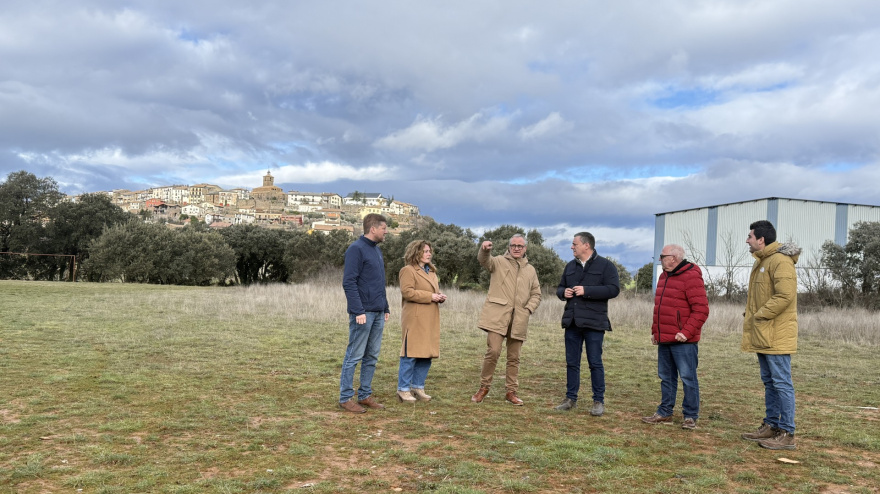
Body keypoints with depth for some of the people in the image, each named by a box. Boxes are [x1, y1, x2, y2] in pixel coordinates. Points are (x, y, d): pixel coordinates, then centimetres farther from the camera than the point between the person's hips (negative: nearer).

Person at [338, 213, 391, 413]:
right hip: (363, 312, -8)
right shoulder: (356, 249, -10)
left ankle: (365, 395, 18)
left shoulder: (377, 250, 17)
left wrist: (386, 308, 17)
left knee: (372, 357, 11)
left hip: (378, 313, 9)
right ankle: (346, 398, 6)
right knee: (354, 356, -2)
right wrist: (358, 311, -20)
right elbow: (349, 282, -16)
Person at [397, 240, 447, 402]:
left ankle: (418, 387, 20)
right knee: (410, 354, -5)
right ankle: (403, 389, 4)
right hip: (415, 320, -8)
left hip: (430, 321, 9)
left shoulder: (431, 272, 23)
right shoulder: (408, 270, -6)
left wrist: (440, 297, 6)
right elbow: (406, 291, -18)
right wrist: (430, 296, -17)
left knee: (426, 355, 9)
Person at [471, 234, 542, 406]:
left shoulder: (530, 270, 18)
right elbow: (484, 260, -15)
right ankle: (484, 387, 4)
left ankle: (511, 392, 18)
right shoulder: (499, 262, 7)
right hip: (497, 316, -4)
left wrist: (529, 309, 0)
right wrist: (484, 249, -38)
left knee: (514, 357, 8)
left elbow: (536, 294, 19)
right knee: (493, 351, -12)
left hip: (519, 319, 4)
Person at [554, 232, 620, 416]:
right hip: (572, 322, 6)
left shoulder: (605, 265, -4)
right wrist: (563, 292, -1)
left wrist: (587, 291, -20)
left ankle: (599, 401, 10)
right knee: (571, 362, 11)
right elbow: (560, 287, 24)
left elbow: (613, 289, -15)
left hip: (593, 323, -6)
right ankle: (571, 398, 21)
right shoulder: (570, 266, 15)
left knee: (595, 363, 0)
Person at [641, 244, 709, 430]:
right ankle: (665, 413, 24)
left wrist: (687, 332, -22)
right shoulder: (664, 277, 16)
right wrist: (655, 331, 18)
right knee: (666, 377, 15)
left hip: (683, 341, -9)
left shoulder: (691, 277, -13)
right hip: (664, 339, 9)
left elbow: (701, 309, -19)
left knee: (688, 378, 0)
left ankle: (690, 416, 9)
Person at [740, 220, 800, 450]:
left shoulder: (780, 261, -15)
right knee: (769, 382, 16)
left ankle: (787, 434, 1)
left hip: (776, 335, -10)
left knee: (782, 383, -5)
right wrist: (749, 315, 9)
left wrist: (759, 316, -18)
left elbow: (785, 295, -25)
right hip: (763, 335, 10)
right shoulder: (761, 262, 17)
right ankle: (771, 426, 24)